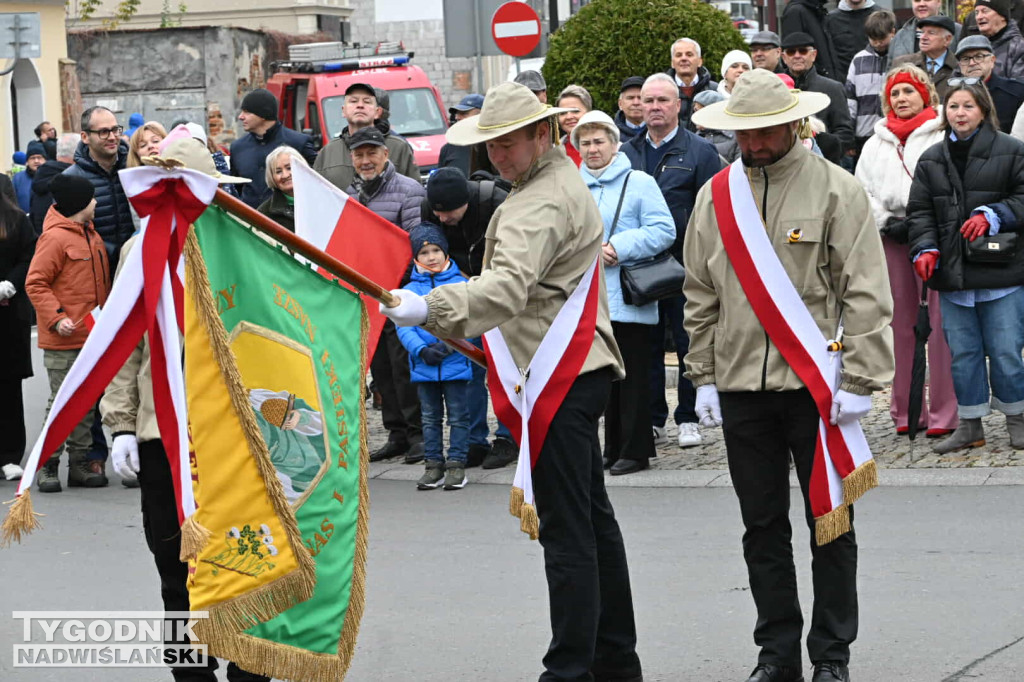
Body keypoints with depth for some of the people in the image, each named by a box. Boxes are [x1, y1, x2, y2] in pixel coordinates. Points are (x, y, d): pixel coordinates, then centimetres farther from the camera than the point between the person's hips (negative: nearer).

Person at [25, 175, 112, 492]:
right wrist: (56, 318, -22)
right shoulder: (55, 238, -14)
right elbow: (35, 283, -15)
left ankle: (80, 464, 18)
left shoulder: (90, 234, 13)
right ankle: (47, 465, 3)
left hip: (92, 335, 8)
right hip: (64, 338, -8)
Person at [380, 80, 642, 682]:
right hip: (581, 367, 12)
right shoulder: (564, 180, 19)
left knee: (566, 530, -10)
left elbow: (508, 288, -33)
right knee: (593, 518, 17)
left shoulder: (541, 203, -17)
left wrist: (430, 307, -44)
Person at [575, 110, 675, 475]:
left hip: (628, 298, -5)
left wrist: (618, 247, -16)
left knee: (632, 375, -3)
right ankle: (613, 448, 18)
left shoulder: (639, 182, -2)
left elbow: (664, 231, -8)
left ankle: (635, 450, 2)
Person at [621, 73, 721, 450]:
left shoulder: (699, 151, 0)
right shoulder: (627, 153, 12)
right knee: (646, 344, 7)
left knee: (689, 343, 2)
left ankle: (688, 419, 11)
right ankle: (652, 420, 14)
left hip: (686, 264, -3)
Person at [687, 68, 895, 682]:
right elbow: (700, 295, 13)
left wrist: (861, 380, -13)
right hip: (741, 386, 4)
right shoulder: (716, 195, 7)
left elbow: (867, 294, -7)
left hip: (816, 383, -4)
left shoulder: (836, 189, -4)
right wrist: (704, 377, 9)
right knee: (763, 526, 10)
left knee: (830, 523, 4)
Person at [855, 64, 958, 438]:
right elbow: (863, 190, 13)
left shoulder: (942, 137, 1)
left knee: (940, 322, -7)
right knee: (901, 323, 7)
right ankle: (906, 410, 13)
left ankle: (943, 412, -6)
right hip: (890, 238, 5)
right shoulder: (876, 143, 17)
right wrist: (887, 224, -2)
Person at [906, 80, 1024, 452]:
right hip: (952, 275, 4)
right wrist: (925, 248, -5)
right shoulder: (931, 160, 12)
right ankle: (970, 425, 17)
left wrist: (993, 216, -16)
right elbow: (919, 211, 10)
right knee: (962, 353, 8)